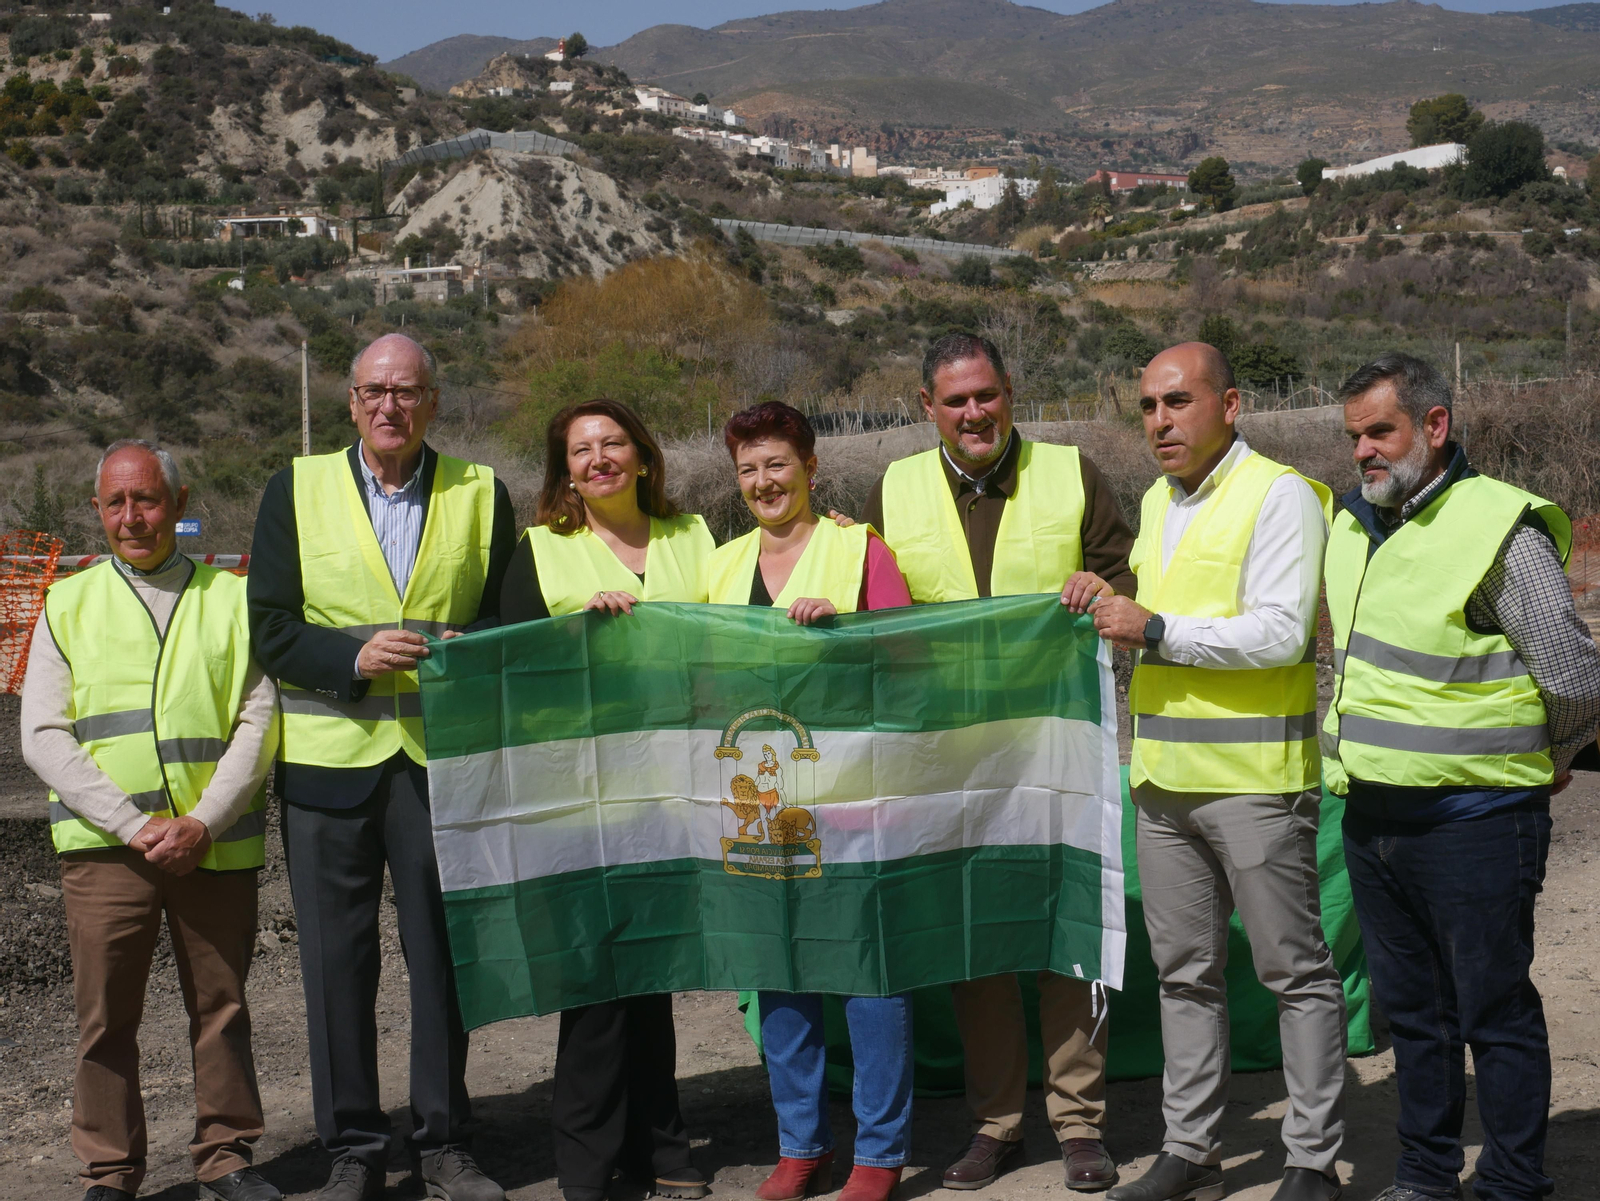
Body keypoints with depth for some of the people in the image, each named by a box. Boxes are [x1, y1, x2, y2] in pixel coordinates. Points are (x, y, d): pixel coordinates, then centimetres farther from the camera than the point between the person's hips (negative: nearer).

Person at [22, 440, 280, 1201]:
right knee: (106, 1013, 1)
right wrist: (132, 824, -9)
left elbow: (259, 723, 3)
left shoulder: (232, 599, 10)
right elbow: (43, 737, 2)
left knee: (221, 1005, 6)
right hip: (103, 845, 0)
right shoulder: (68, 605, 11)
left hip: (217, 844, 0)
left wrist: (202, 822, -10)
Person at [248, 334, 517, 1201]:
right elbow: (270, 631, 0)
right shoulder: (296, 490, 6)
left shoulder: (481, 493, 8)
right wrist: (354, 657, -16)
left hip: (443, 759, 1)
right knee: (337, 960, 5)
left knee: (444, 952, 6)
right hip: (328, 760, 0)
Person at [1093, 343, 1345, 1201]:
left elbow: (1279, 632, -18)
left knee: (1294, 970, 3)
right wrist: (1112, 612, 13)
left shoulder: (1280, 496, -9)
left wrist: (1157, 629, -17)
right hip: (1165, 774, 8)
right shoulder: (1157, 502, 17)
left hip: (1254, 775, -8)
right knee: (1184, 970, 12)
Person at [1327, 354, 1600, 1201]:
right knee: (1411, 1009, 17)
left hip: (1470, 820, -7)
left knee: (1495, 1013, 3)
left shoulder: (1500, 528, -13)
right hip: (1372, 815, 7)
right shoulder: (1355, 525, 11)